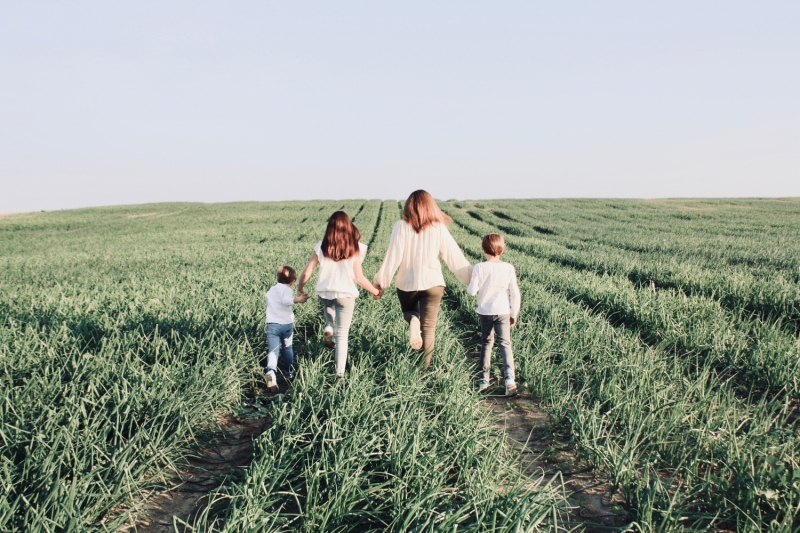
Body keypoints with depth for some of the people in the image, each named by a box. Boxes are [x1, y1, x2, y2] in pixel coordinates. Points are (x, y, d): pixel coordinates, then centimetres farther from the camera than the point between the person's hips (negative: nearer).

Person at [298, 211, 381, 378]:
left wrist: (300, 287, 18)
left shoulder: (322, 246, -4)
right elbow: (359, 277, -8)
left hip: (324, 292, 2)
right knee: (342, 335, 8)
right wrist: (375, 291, 8)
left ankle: (328, 326, 10)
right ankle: (340, 373, 5)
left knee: (329, 305, 38)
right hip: (346, 294, -2)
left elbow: (307, 272, -1)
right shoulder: (355, 248, -7)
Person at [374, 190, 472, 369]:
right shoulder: (439, 228, -5)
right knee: (429, 328, 11)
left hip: (407, 283, 0)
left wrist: (381, 281, -1)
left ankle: (413, 320, -4)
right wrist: (472, 277, 7)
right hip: (432, 283, 0)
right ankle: (425, 367, 11)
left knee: (409, 311, 29)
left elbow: (393, 256, -10)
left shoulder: (401, 226, -7)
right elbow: (454, 256, -3)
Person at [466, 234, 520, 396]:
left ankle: (484, 379, 20)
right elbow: (515, 293, -3)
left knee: (486, 343, 17)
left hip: (484, 312, 0)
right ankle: (509, 380, -15)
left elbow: (471, 291, -11)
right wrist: (514, 314, 8)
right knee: (505, 344, 2)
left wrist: (471, 285, 12)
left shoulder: (479, 268, -11)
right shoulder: (508, 268, -6)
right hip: (503, 312, 0)